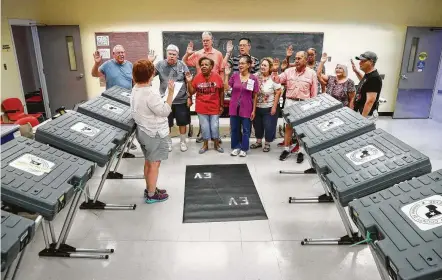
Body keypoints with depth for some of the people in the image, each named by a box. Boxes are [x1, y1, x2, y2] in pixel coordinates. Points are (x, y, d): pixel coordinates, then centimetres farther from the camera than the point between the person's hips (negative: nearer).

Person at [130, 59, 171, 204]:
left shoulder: (135, 90, 4)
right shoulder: (151, 93, -26)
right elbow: (164, 111, -22)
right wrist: (171, 92, -20)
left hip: (143, 131, 10)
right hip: (155, 134, -9)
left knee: (148, 162, 21)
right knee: (154, 164, 4)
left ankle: (149, 189, 35)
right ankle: (152, 195, 17)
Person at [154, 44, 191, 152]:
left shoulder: (182, 65, -2)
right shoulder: (160, 64, -2)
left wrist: (189, 97, -3)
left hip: (181, 100, 0)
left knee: (182, 122, 11)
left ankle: (183, 141, 30)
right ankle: (168, 142, 31)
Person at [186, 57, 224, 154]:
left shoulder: (217, 77, -8)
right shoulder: (197, 77, -5)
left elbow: (221, 92, 1)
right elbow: (191, 92, -1)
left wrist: (221, 105, 2)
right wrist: (189, 82, -15)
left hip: (214, 107, -1)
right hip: (201, 108, 1)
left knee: (215, 127, 8)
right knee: (204, 127, 9)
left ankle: (216, 144, 29)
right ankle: (205, 145, 28)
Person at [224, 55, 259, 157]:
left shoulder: (254, 78, -6)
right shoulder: (234, 75, 0)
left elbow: (255, 96, -2)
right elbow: (226, 88, -4)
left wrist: (254, 110, -4)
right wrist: (226, 74, -9)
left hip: (246, 109, -2)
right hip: (234, 107, 2)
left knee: (246, 130, 7)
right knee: (234, 129, 11)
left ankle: (244, 148, 22)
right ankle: (236, 147, 26)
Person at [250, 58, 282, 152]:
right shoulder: (256, 76, -2)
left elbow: (278, 93, -12)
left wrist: (274, 107, -14)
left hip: (269, 108, -4)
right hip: (257, 107, 5)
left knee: (269, 127, 4)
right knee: (257, 125, 17)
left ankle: (267, 144, 23)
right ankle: (258, 141, 35)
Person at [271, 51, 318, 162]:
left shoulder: (312, 73, -1)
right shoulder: (289, 71, 5)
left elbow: (314, 92, 1)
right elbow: (277, 80, 4)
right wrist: (275, 71, -14)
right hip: (290, 102, 2)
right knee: (288, 126, 7)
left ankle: (300, 152, 17)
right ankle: (286, 149, 18)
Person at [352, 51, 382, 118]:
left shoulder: (374, 78, -24)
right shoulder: (368, 74, 5)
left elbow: (370, 101, -28)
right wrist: (356, 71, 19)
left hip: (366, 115, -10)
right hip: (359, 112, 10)